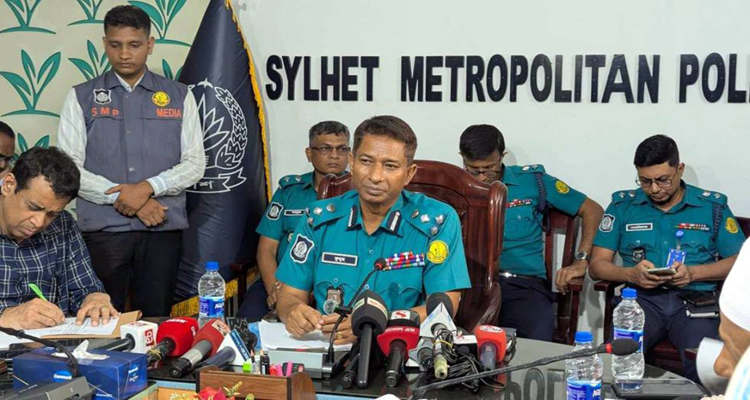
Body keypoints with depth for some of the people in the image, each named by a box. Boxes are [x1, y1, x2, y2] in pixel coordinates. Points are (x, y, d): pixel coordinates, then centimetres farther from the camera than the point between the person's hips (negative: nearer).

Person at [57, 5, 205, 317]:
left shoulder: (178, 96, 9)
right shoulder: (82, 97, 6)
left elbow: (195, 163, 3)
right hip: (103, 228, 0)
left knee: (156, 319, 5)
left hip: (163, 226, 1)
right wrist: (123, 197, -11)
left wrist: (148, 187, -13)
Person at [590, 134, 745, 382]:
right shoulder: (622, 205, 14)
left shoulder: (713, 206, 13)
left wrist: (693, 273, -7)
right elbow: (597, 265, 11)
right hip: (641, 297, 1)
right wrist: (631, 274, -9)